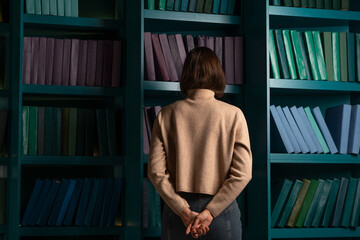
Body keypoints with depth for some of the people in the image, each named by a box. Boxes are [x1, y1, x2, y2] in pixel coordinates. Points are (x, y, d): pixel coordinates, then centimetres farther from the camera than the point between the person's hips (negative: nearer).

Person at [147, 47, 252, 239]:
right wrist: (210, 212, -11)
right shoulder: (233, 115, -6)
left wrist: (184, 211, -7)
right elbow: (242, 174, -12)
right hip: (222, 208, -1)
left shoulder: (166, 115, -2)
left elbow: (156, 171, -7)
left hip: (177, 207, 2)